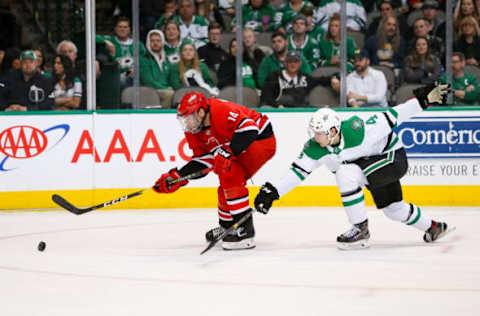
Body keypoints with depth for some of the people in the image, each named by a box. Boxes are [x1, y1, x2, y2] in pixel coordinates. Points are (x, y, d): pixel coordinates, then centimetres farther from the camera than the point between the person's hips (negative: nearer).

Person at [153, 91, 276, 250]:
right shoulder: (194, 129, 0)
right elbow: (202, 158, 5)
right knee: (226, 183, 17)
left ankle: (245, 231, -23)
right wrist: (177, 177, -4)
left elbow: (249, 128, -40)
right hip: (240, 147, 10)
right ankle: (227, 227, 40)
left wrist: (227, 152, -45)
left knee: (231, 177, -23)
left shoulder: (222, 111, -30)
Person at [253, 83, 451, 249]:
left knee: (347, 173, -29)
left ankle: (361, 229, -20)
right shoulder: (315, 148, -18)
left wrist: (423, 100, -34)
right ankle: (432, 227, 42)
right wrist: (272, 192, -24)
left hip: (392, 156, -8)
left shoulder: (358, 131, -35)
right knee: (393, 209, 16)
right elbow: (297, 171, -14)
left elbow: (391, 117, -30)